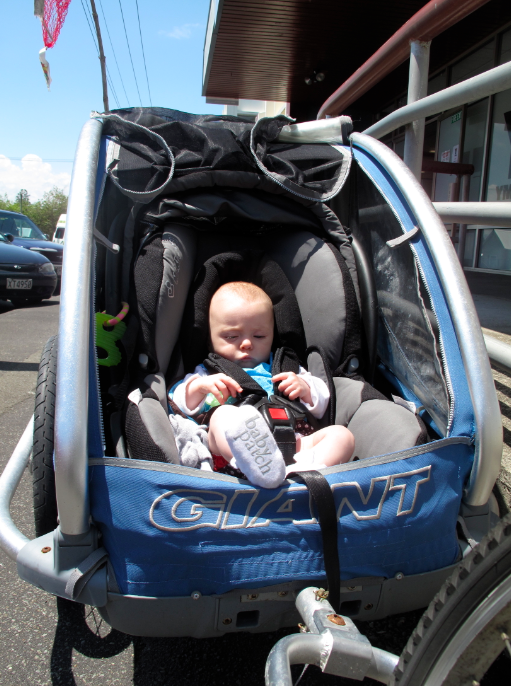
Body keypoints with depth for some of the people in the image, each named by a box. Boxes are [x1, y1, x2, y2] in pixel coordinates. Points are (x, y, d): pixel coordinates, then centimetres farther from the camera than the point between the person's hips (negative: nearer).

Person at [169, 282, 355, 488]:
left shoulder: (284, 368, 33)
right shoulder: (208, 373, 28)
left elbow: (319, 407, 29)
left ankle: (301, 470, -48)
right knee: (223, 415, -31)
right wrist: (199, 386, -6)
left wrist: (305, 389, 7)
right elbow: (178, 405, 14)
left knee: (342, 434, -18)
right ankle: (255, 466, -61)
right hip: (233, 448, -2)